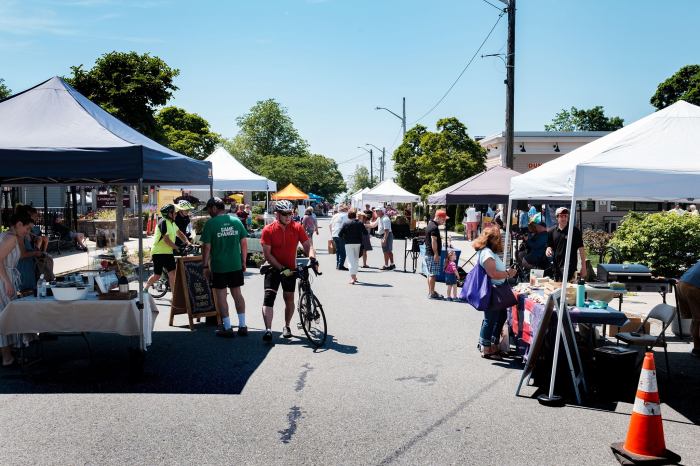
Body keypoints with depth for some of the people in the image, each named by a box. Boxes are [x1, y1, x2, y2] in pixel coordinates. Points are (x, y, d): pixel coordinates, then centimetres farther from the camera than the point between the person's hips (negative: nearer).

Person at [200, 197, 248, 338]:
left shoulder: (210, 223, -9)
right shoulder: (236, 220, 3)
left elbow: (206, 247, -10)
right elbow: (244, 243, 5)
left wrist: (205, 265, -1)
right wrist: (244, 261, 14)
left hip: (218, 266, -4)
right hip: (236, 265, 4)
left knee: (221, 295, 5)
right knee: (237, 293, 13)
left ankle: (227, 328, 8)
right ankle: (242, 326, 16)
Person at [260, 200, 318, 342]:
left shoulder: (297, 228, -7)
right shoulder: (268, 230, -12)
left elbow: (307, 245, -6)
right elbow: (267, 254, -13)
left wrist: (313, 259, -25)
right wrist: (281, 268, -21)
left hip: (290, 268, 2)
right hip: (274, 268, -2)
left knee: (289, 298, 9)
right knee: (269, 297, -15)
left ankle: (287, 326, 29)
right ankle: (268, 330, -18)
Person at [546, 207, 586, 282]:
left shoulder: (575, 231, -4)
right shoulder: (552, 231, 7)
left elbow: (581, 248, -3)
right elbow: (549, 246, 16)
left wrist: (583, 266, -6)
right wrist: (548, 250, -9)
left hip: (569, 265, -5)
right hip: (556, 266, 5)